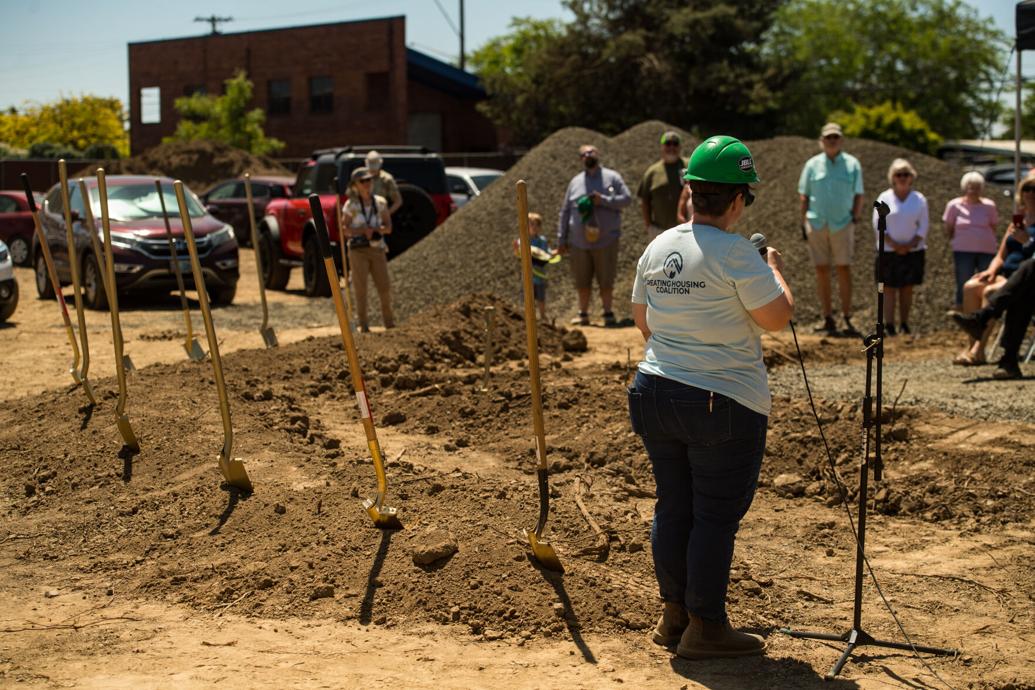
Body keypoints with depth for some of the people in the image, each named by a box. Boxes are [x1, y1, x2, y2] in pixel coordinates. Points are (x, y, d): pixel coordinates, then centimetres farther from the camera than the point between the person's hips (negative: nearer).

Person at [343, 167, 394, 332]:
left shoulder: (380, 202, 9)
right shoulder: (351, 205, 2)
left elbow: (388, 227, 10)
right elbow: (344, 229, -1)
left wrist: (377, 230, -11)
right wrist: (362, 231, -15)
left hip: (377, 250, 2)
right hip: (358, 250, -2)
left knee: (384, 287, -2)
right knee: (360, 288, -3)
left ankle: (389, 322, 14)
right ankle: (364, 325, 5)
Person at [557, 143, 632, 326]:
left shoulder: (612, 177, 3)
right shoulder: (575, 182, 11)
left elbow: (627, 198, -5)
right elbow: (565, 212, 12)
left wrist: (603, 200, -17)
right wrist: (561, 239, 8)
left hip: (606, 241, -3)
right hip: (579, 242, 3)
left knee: (606, 280, 1)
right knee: (582, 281, 7)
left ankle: (608, 313, 12)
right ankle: (583, 314, 17)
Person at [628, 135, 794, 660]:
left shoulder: (657, 248, 6)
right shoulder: (735, 253, -16)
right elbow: (778, 316, -14)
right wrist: (774, 269, 3)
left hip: (655, 393, 7)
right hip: (724, 401, -7)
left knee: (672, 508, 15)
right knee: (716, 516, 3)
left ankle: (674, 615, 26)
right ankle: (705, 627, 10)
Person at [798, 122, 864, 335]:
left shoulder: (852, 164, 7)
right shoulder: (812, 164, 8)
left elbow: (858, 195, 7)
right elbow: (804, 196, 9)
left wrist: (855, 219, -4)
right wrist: (804, 222, 2)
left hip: (842, 224, -1)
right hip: (817, 224, 1)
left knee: (844, 270, -4)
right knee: (821, 271, 2)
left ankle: (847, 319, -1)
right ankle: (828, 318, 8)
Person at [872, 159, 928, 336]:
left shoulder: (919, 199, 6)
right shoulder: (884, 198, 1)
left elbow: (923, 227, 3)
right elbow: (878, 226, -3)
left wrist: (910, 245, -11)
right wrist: (894, 245, -12)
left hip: (913, 251, 2)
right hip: (889, 251, -2)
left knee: (907, 288, 5)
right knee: (889, 288, -4)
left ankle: (904, 324, 11)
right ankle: (889, 326, -4)